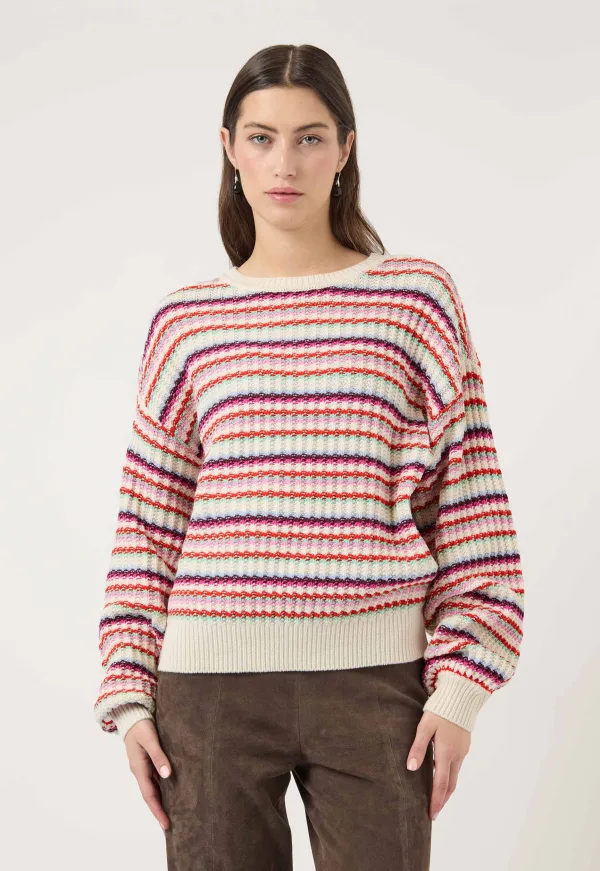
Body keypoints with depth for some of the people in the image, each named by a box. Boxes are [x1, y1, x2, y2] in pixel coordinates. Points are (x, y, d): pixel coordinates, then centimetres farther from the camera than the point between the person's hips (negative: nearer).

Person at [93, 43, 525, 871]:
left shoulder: (418, 297, 3)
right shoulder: (187, 320, 7)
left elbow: (471, 501, 2)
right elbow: (146, 521, 9)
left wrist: (460, 686, -3)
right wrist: (129, 695, 4)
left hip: (373, 680, -1)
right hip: (212, 680, 1)